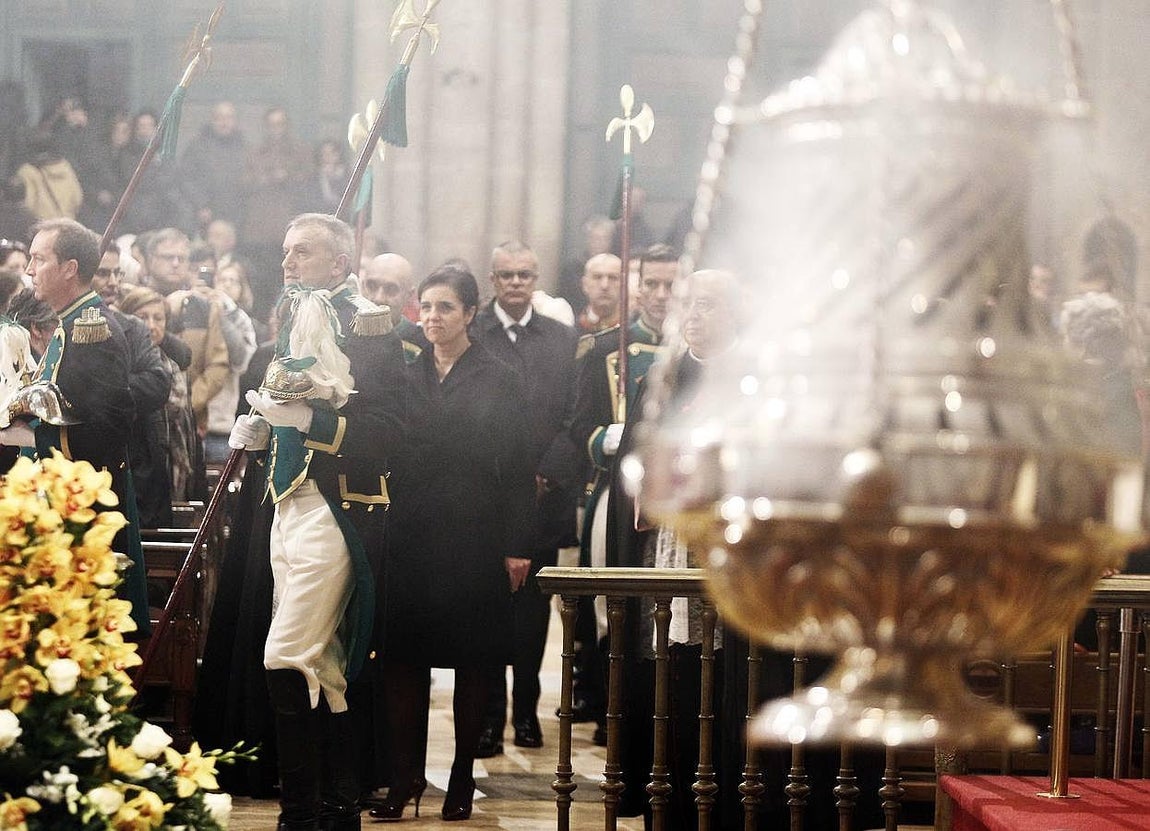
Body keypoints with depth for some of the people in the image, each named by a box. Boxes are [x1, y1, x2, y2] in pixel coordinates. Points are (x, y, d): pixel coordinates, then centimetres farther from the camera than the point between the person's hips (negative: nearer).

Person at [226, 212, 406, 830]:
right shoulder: (295, 321, 18)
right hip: (290, 506, 9)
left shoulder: (367, 326, -8)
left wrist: (311, 417, -25)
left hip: (337, 510, -9)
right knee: (328, 669, 11)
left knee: (290, 658, -15)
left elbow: (387, 430, -16)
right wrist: (259, 431, 10)